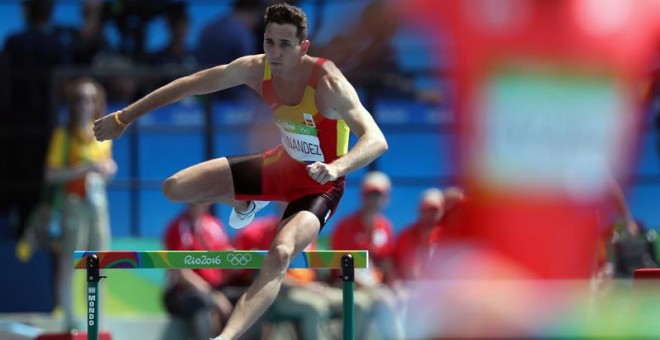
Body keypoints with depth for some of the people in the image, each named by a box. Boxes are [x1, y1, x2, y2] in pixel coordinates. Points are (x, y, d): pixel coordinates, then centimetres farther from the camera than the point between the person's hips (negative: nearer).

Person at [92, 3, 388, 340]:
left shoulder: (327, 83, -32)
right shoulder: (255, 69, -16)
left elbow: (376, 140, -41)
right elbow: (189, 85, -4)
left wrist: (336, 167, -61)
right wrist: (124, 117, -1)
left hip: (319, 184, -6)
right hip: (282, 163, 6)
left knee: (280, 255, -36)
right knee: (175, 188, 4)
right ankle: (246, 204, 35)